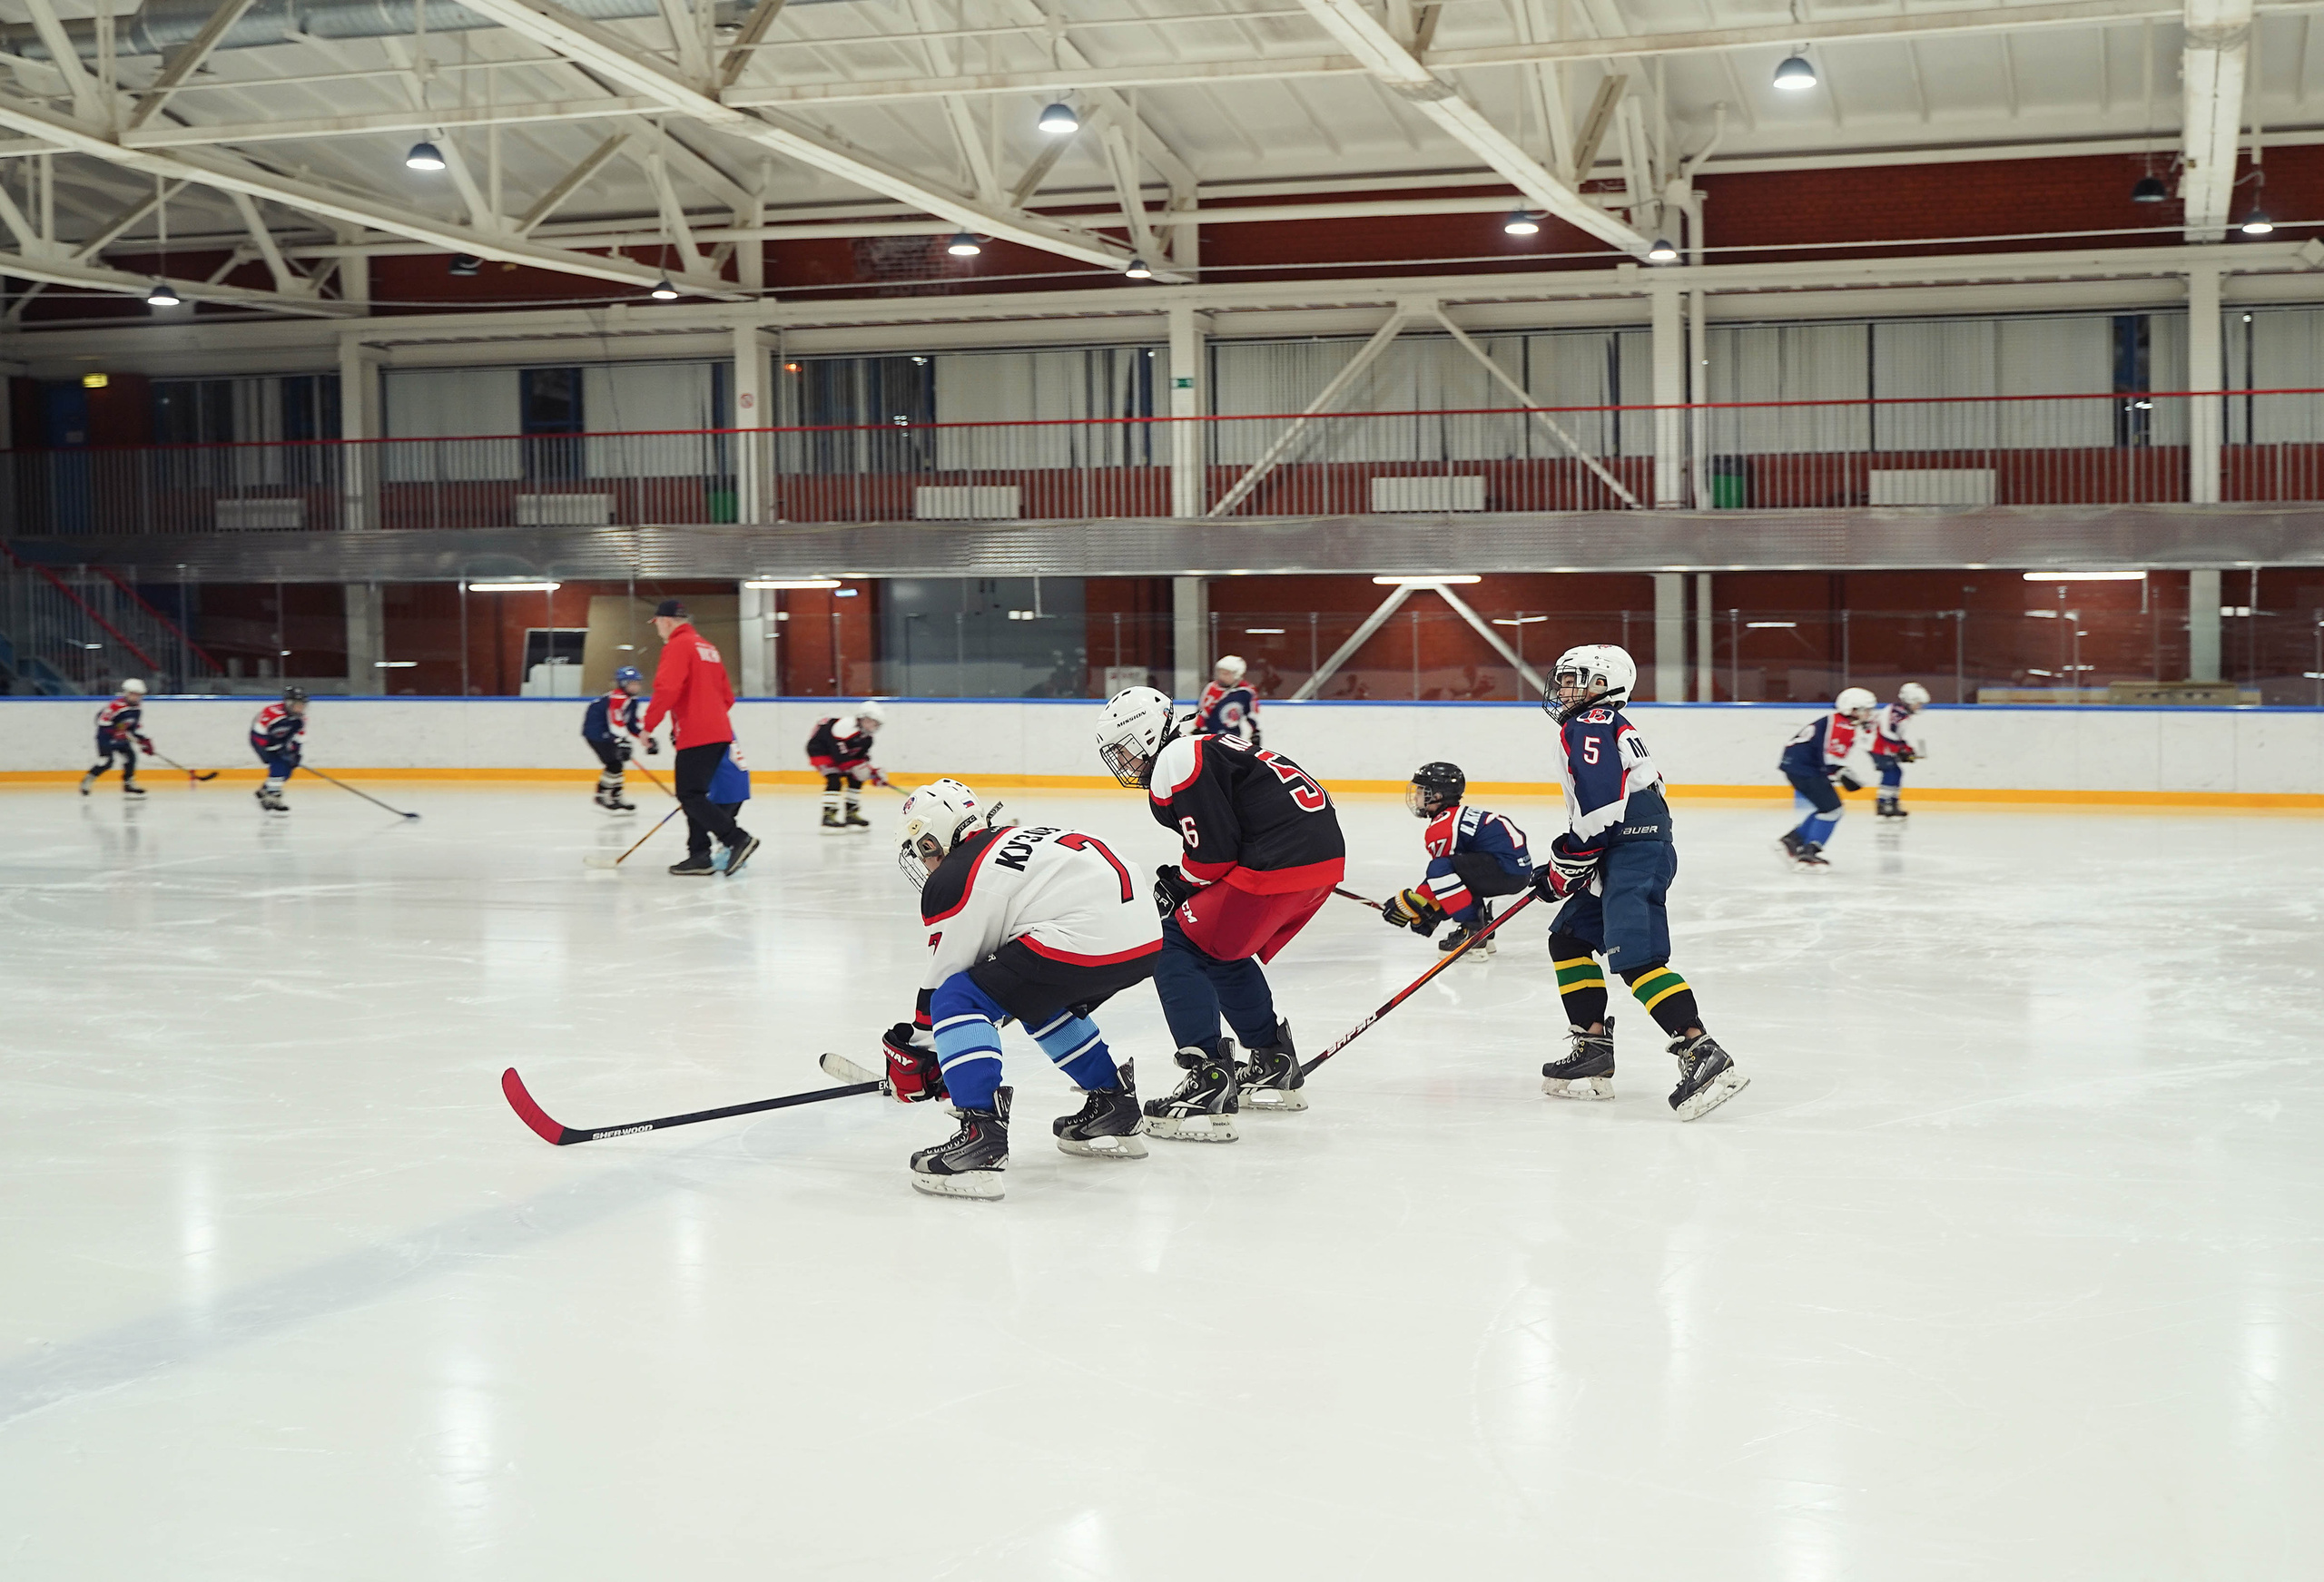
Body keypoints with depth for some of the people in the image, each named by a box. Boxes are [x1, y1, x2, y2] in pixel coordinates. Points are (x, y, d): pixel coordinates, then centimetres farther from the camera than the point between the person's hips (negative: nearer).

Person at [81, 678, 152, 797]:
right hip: (105, 735, -8)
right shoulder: (117, 705, -24)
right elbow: (103, 720, -25)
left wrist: (144, 740, 3)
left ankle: (129, 784, 8)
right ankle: (87, 780, 1)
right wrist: (116, 732, -30)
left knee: (130, 756, -2)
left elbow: (135, 727, 11)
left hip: (121, 736, 8)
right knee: (106, 760, -15)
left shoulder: (138, 707, 1)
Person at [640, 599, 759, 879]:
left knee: (690, 796, -8)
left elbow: (666, 690, -20)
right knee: (694, 795, 13)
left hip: (695, 737, -9)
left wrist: (648, 726, -12)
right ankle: (699, 856, 11)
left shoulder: (677, 646, -8)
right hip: (718, 733, 9)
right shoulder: (708, 647, 20)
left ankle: (738, 839, -17)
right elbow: (727, 696, 23)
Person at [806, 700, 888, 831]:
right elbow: (840, 756, -33)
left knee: (856, 779, 5)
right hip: (819, 750, -9)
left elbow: (861, 757, 6)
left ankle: (852, 814, 14)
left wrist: (873, 773, -6)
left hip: (838, 750, 10)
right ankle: (828, 816, -24)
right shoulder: (846, 726, -32)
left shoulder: (867, 738, -3)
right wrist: (858, 768, -30)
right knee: (834, 780, -25)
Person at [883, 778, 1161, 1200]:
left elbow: (944, 981, 7)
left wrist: (913, 1055, 20)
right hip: (1144, 941, 10)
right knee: (1039, 1002, 34)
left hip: (1080, 942, -10)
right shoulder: (1020, 837, 28)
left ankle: (981, 1136, -16)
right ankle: (1114, 1107, 39)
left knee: (956, 1002, -2)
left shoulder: (951, 881, 2)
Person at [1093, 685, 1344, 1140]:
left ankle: (1209, 1081, -15)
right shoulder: (1205, 749, 25)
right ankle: (1276, 1069, 37)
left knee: (1175, 949, -4)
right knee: (1224, 954, 27)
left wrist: (1174, 889, 5)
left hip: (1278, 864, -10)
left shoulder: (1176, 762, -7)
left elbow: (1213, 853, -12)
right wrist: (1177, 882, 18)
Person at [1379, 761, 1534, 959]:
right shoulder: (1461, 815, 22)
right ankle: (1484, 935, 22)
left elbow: (1440, 871, -7)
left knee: (1441, 870, -20)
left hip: (1508, 870, -11)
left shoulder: (1442, 829, -9)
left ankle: (1472, 933, -14)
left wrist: (1411, 903, 3)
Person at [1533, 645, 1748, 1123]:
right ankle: (1593, 1050, 16)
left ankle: (1702, 1054, -30)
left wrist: (1566, 864, -11)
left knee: (1635, 957, -21)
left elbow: (1598, 802, -18)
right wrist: (1561, 867, 24)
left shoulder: (1589, 725, -5)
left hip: (1635, 851, -11)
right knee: (1568, 939, 18)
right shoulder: (1614, 726, 28)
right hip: (1623, 855, 11)